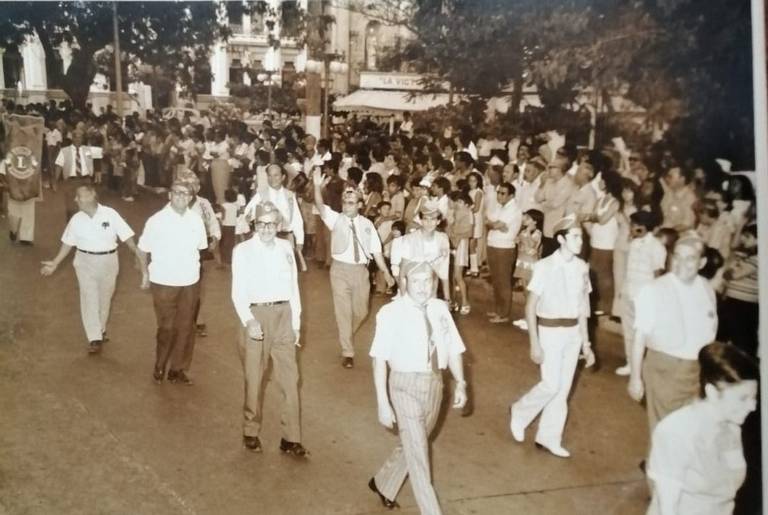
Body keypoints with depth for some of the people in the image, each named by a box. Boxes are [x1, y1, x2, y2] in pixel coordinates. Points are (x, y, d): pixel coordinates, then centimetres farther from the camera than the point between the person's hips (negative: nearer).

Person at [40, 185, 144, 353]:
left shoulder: (110, 214, -12)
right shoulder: (76, 219, -4)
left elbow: (126, 236, -10)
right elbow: (68, 243, 5)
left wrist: (139, 255, -18)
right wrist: (55, 263, 1)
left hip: (108, 261, -1)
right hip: (85, 262, 1)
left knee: (104, 298, 14)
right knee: (89, 299, -1)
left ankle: (101, 330, 36)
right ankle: (95, 338, 4)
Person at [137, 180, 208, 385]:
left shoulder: (196, 220, -2)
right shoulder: (156, 220, -10)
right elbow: (143, 249, 0)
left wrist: (190, 266, 11)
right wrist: (145, 273, 1)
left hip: (190, 282, 3)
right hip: (163, 282, -3)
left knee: (185, 327, 9)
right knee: (166, 327, 6)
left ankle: (178, 369, 22)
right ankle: (159, 367, 25)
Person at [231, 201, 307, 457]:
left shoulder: (286, 248, 7)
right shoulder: (242, 250, -4)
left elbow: (293, 287, 10)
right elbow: (238, 292, -8)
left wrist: (296, 323, 8)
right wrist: (249, 321, -23)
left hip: (283, 315, 3)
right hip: (256, 314, -3)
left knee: (290, 378, 3)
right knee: (253, 377, 9)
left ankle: (291, 438, 11)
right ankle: (251, 432, 27)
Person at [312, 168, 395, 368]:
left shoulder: (366, 224, 4)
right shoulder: (336, 219, -2)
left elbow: (376, 250, 5)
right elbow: (320, 206, -20)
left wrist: (386, 273, 2)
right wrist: (318, 187, -39)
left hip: (360, 270, 2)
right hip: (341, 269, -2)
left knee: (361, 310, 13)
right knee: (343, 311, 1)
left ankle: (347, 335, 44)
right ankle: (347, 352, 12)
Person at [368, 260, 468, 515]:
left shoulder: (440, 309, 0)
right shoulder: (391, 313, -15)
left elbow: (453, 348, 5)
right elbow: (380, 360, -14)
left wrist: (460, 383, -7)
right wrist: (383, 403, -17)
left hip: (434, 383, 6)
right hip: (406, 386, -5)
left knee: (412, 445, 22)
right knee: (418, 455, 1)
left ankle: (383, 484, 47)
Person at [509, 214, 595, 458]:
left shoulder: (582, 267, 1)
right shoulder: (544, 267, -15)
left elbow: (582, 307, 9)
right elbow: (530, 307, -11)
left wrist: (586, 342, 8)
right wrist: (534, 344, -14)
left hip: (573, 332, 5)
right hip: (550, 331, -5)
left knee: (563, 388, 10)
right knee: (552, 385, -6)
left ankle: (549, 437, 24)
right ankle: (520, 413, 23)